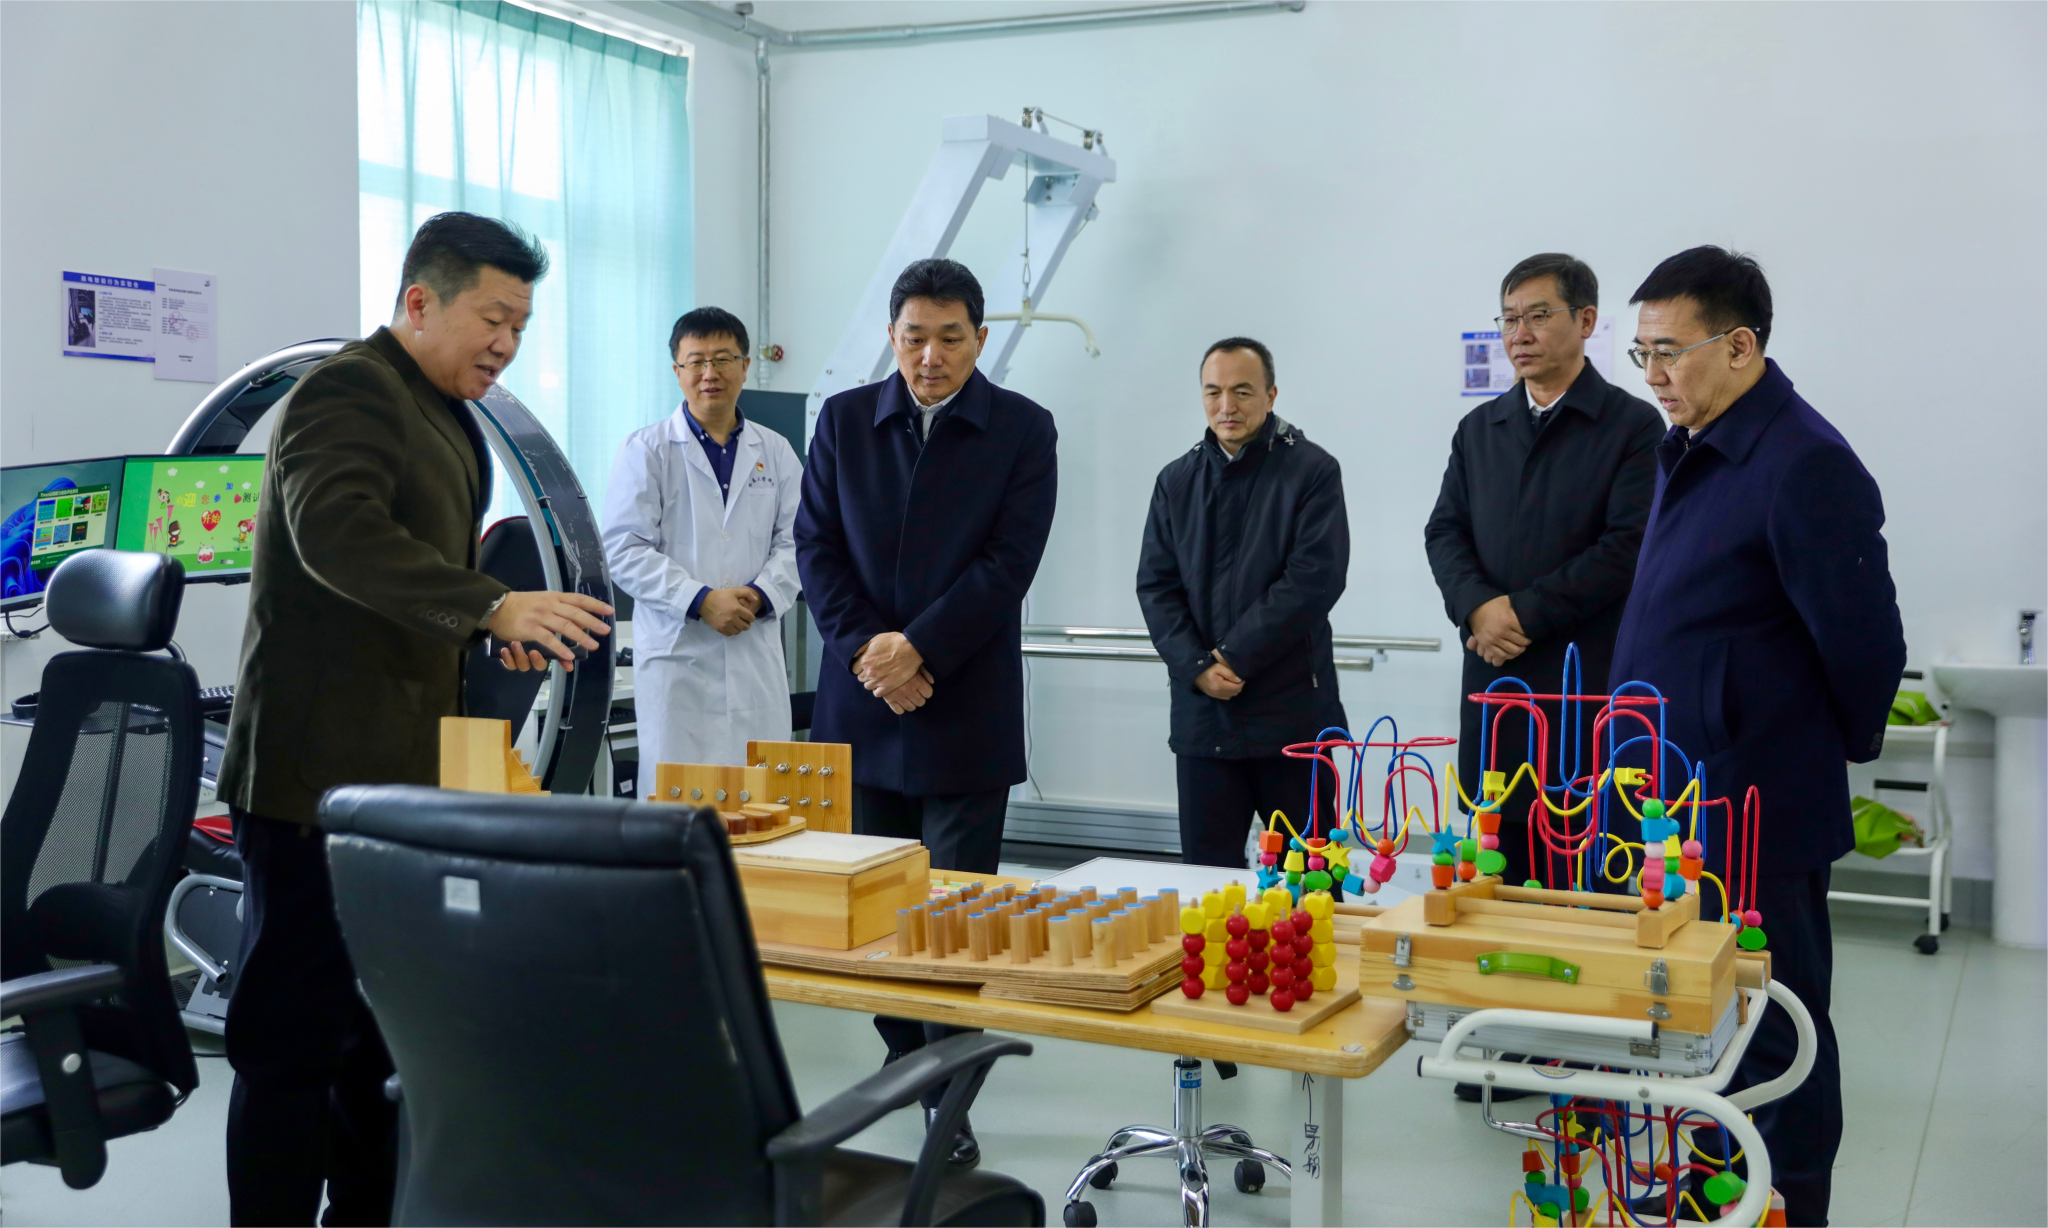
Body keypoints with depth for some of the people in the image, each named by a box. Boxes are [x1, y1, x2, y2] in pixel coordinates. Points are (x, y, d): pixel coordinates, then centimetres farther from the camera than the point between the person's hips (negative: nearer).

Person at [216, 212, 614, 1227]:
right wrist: (494, 607, -37)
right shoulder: (350, 391, -11)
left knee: (386, 1031, 15)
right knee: (296, 1039, -3)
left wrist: (490, 628, 11)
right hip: (323, 774, -9)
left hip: (400, 775, 10)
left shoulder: (444, 416, 19)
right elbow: (340, 533, -29)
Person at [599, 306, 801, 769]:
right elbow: (625, 552, -4)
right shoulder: (646, 450, 4)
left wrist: (760, 596, -11)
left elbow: (794, 544, 9)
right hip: (676, 653, -3)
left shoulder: (776, 453, 14)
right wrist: (700, 600, -14)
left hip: (756, 655, 3)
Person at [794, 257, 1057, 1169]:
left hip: (966, 707, -3)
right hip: (861, 700, 3)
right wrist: (864, 648, -10)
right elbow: (817, 548, 3)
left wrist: (919, 649, -16)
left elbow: (1008, 563, -8)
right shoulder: (843, 421, 7)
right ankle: (903, 1054, 28)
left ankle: (948, 1096, 8)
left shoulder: (1022, 429, -1)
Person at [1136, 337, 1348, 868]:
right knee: (1204, 870, 7)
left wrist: (1236, 657, -14)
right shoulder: (1178, 480, 12)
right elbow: (1155, 585, 7)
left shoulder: (1312, 471, -2)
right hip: (1201, 711, 4)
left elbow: (1315, 578, -11)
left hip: (1291, 708, -4)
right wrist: (1196, 666, -9)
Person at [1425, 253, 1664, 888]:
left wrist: (1525, 612, -13)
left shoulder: (1633, 425, -2)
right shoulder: (1478, 429, 15)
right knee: (1500, 881, 9)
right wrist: (1477, 606, -10)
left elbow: (1628, 546, -11)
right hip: (1493, 678, 5)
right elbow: (1444, 531, 10)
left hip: (1589, 685, -5)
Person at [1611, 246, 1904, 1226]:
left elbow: (1863, 642, -16)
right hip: (1680, 799, 9)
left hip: (1756, 812, -9)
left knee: (1773, 1030, 5)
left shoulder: (1805, 466, -19)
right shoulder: (1690, 452, 10)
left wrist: (1844, 748, -2)